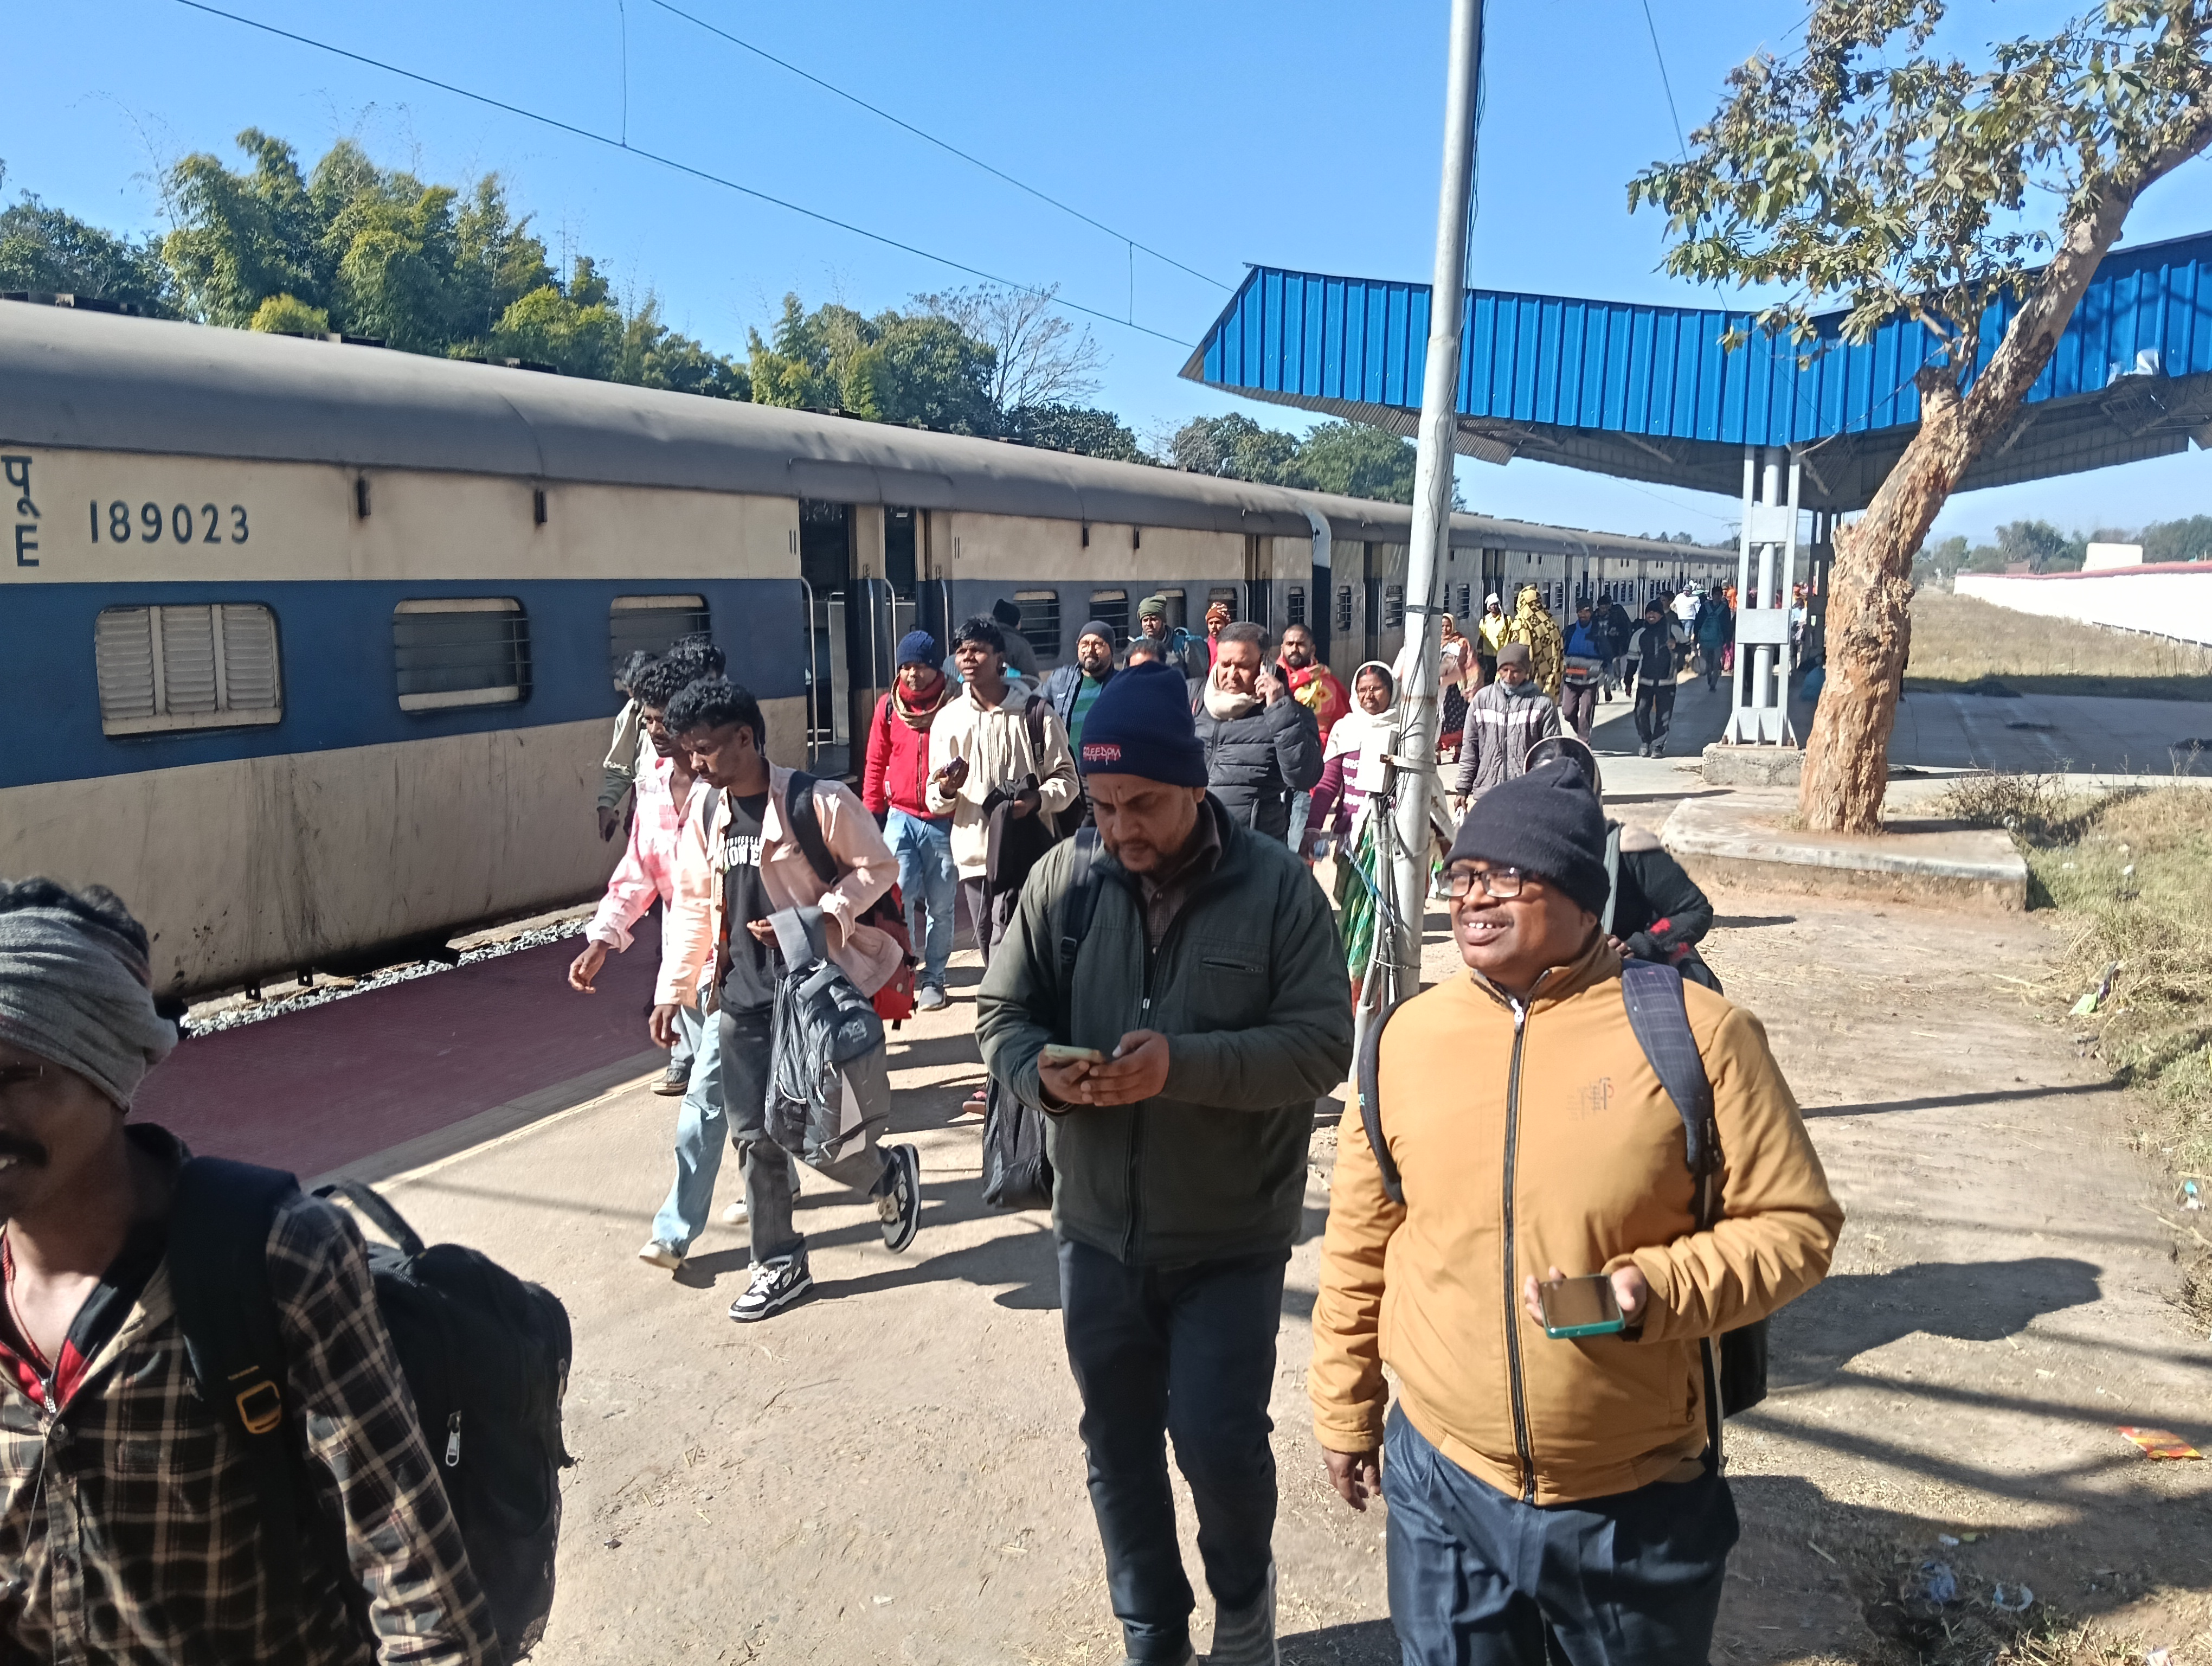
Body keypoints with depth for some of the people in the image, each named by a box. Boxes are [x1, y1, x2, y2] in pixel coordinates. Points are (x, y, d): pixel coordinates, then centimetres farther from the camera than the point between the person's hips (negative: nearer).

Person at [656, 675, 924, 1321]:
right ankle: (780, 1265, 25)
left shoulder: (817, 802, -14)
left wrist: (818, 919, -20)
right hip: (742, 997, 6)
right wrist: (674, 988, 11)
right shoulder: (706, 816, 4)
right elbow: (692, 905, 13)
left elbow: (877, 867, -7)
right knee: (753, 1135, 8)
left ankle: (889, 1174, 25)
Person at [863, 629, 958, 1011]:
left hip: (945, 820, -1)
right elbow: (876, 764, 8)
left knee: (940, 905, 7)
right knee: (898, 895, -12)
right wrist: (871, 813, 5)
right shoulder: (889, 706, 3)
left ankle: (933, 979, 19)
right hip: (901, 816, 1)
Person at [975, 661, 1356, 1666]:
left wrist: (1183, 1063, -27)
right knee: (1119, 1449, 17)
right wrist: (1043, 1072, -20)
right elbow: (1001, 1013, 2)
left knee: (1220, 1444, 3)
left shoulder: (1276, 885, -13)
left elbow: (1324, 1044, -14)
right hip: (1097, 1230, 3)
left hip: (1232, 1236, -3)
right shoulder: (1065, 877, -6)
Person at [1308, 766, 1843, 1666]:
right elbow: (1359, 1245, 5)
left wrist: (1656, 1290, -25)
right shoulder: (1410, 1035, -4)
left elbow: (1795, 1222, -8)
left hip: (1639, 1500, -2)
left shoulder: (1694, 1031, -14)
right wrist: (1344, 1411, 11)